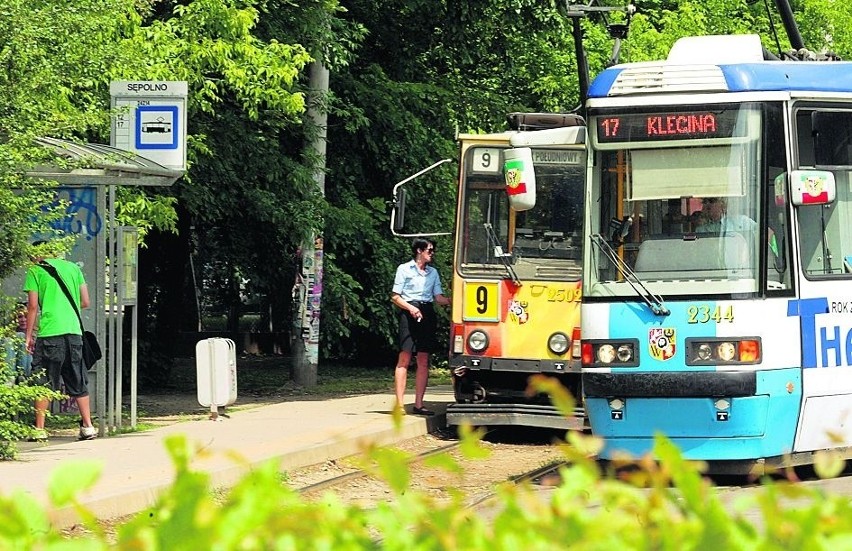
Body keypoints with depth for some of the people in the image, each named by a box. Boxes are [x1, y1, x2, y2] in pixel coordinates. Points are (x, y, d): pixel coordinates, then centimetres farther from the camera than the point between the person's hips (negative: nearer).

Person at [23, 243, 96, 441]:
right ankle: (87, 426, 9)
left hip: (49, 333, -4)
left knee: (43, 383, 1)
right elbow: (85, 302, 13)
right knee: (78, 383, 11)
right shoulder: (73, 267, 14)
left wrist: (29, 335, 3)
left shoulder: (35, 271, 2)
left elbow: (33, 305, -3)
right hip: (74, 332, 4)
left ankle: (39, 429, -1)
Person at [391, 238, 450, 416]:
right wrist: (410, 308, -16)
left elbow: (439, 298, 12)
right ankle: (399, 404, -10)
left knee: (423, 361, 2)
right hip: (409, 313, -5)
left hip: (427, 314, 5)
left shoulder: (433, 272, 18)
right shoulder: (404, 269, 3)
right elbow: (395, 297, 0)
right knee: (404, 359, -9)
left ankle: (418, 404, 4)